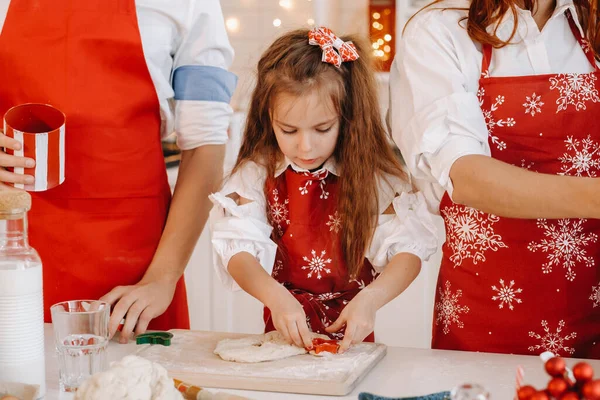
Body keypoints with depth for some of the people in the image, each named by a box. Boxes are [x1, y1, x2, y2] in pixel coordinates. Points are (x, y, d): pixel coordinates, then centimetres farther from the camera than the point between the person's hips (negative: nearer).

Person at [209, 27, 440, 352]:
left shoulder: (372, 178, -4)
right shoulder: (257, 175, -1)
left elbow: (408, 251, -8)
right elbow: (238, 250, -8)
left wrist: (370, 299, -26)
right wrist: (276, 296, -28)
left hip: (349, 336, -1)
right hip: (285, 333, 1)